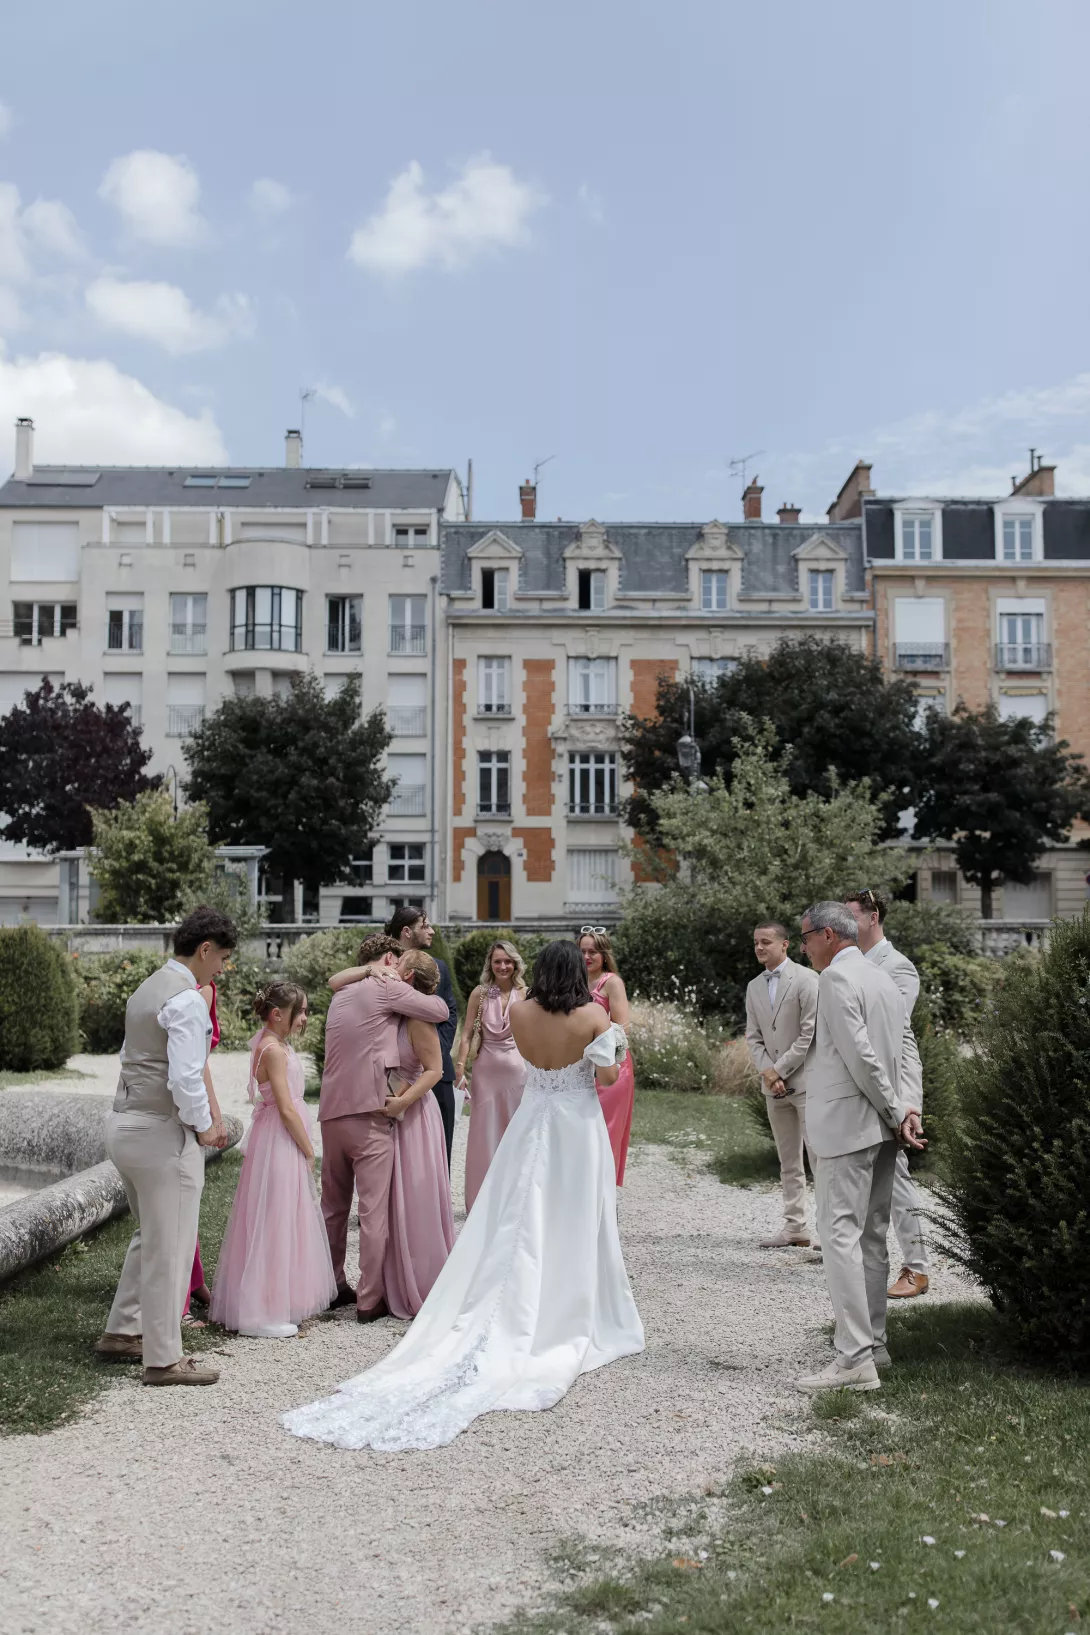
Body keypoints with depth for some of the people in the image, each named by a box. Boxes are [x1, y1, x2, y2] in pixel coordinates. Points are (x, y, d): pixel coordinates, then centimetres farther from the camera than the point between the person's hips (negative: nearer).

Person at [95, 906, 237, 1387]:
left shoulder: (146, 989, 13)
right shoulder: (186, 1000, -17)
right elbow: (186, 1078, -24)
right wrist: (203, 1127, -9)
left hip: (124, 1125, 10)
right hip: (162, 1133, -10)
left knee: (150, 1236, 23)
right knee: (169, 1247, 1)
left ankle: (122, 1331, 32)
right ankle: (163, 1359, 10)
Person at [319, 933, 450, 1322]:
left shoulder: (342, 994, 18)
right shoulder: (387, 987, -4)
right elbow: (440, 1010, -2)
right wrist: (405, 986, 15)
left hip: (331, 1110, 8)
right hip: (368, 1111, -8)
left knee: (334, 1205, 17)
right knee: (374, 1210, -2)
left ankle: (332, 1287, 26)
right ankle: (369, 1300, 0)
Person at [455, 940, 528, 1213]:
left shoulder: (525, 994, -3)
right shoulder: (480, 993, -2)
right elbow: (467, 1034, 0)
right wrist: (460, 1068, -7)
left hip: (516, 1067, 0)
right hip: (486, 1068, 0)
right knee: (484, 1134, 6)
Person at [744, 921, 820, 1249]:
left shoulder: (806, 979, -8)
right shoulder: (754, 987, 13)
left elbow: (811, 1033, -12)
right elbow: (753, 1037, 12)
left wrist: (779, 1069, -12)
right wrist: (767, 1072, -5)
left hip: (805, 1080, -7)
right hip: (774, 1086, 7)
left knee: (819, 1156, -7)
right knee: (788, 1161, 11)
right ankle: (795, 1227, 17)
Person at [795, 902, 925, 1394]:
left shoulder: (836, 977, -12)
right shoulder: (885, 980, 16)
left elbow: (860, 1056, -18)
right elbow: (903, 1054, 12)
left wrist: (896, 1113, -9)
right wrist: (906, 1110, 3)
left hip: (846, 1124, -9)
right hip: (880, 1129, 9)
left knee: (840, 1232, -8)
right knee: (871, 1235, 14)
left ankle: (854, 1358, -10)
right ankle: (873, 1343, 20)